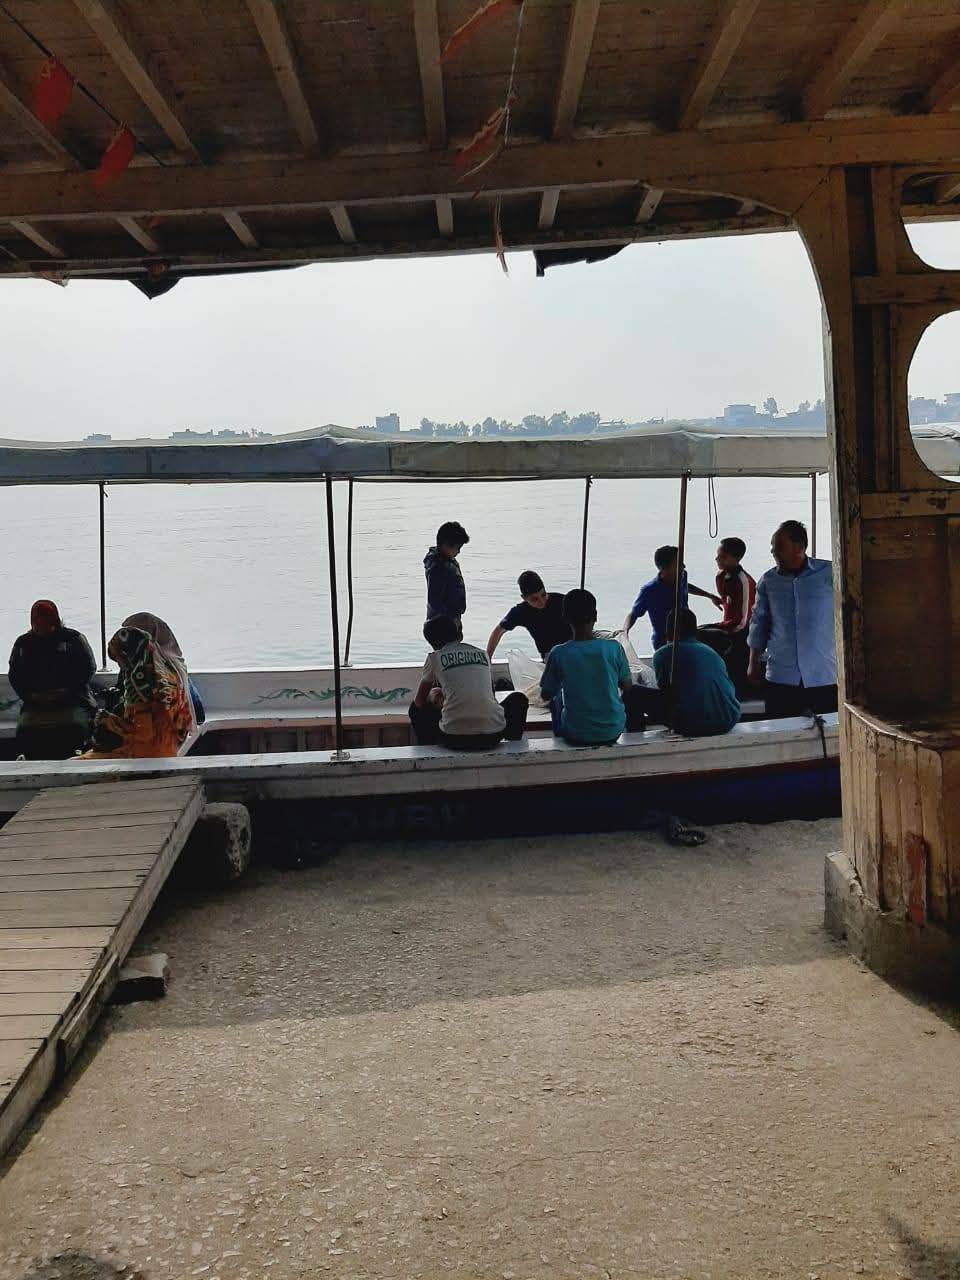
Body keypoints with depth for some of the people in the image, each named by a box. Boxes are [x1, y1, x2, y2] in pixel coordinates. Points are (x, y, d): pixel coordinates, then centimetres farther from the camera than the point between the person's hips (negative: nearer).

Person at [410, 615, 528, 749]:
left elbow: (419, 702, 17)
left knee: (416, 708, 28)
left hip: (454, 739, -2)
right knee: (519, 699, 33)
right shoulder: (482, 654, 16)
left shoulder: (435, 658, 8)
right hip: (492, 735, 2)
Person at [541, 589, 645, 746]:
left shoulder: (558, 653, -15)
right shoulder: (614, 648, -13)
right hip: (613, 732, 1)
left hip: (576, 735, 0)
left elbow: (546, 695, -1)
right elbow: (627, 686, 3)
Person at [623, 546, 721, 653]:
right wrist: (625, 631, -30)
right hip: (664, 643, -6)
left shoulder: (682, 576, -4)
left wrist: (710, 596, 30)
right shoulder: (649, 590, -21)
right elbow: (633, 614, -10)